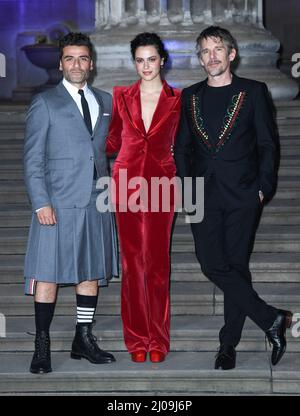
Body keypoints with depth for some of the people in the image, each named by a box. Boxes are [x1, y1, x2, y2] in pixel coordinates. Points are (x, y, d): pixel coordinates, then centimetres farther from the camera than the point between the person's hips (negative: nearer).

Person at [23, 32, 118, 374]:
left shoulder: (105, 101, 15)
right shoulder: (44, 103, 1)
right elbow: (32, 158, -3)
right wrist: (41, 203, -12)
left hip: (96, 202, 5)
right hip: (58, 203, -4)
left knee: (92, 272, 9)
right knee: (47, 275, -3)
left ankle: (84, 339, 20)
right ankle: (42, 346, 6)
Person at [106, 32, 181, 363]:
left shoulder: (177, 100, 4)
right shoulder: (121, 96, 7)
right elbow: (114, 141, 15)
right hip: (127, 182, 1)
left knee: (157, 260, -1)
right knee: (132, 260, 3)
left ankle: (157, 339, 11)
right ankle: (137, 338, 12)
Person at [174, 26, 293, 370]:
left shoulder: (253, 92, 4)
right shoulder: (190, 96, 13)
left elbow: (267, 144, 4)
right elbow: (182, 147, 16)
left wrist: (263, 187, -4)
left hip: (242, 194, -3)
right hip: (203, 195, 3)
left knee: (236, 266, 0)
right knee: (212, 264, -7)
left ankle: (229, 343, 10)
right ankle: (271, 320, 3)